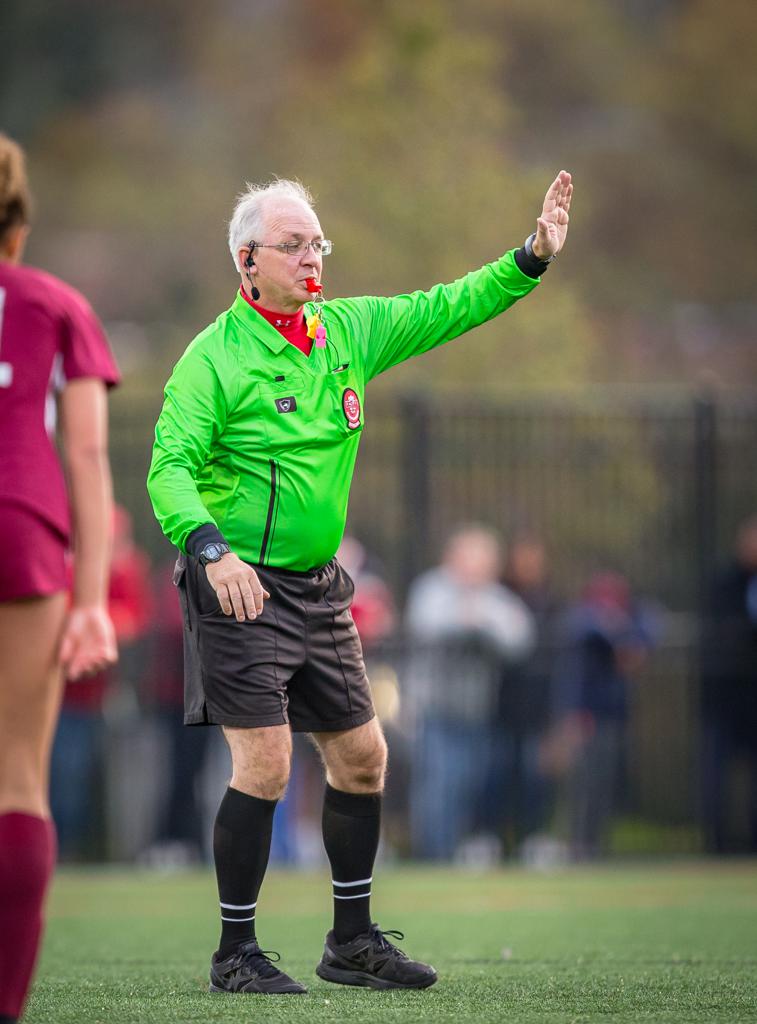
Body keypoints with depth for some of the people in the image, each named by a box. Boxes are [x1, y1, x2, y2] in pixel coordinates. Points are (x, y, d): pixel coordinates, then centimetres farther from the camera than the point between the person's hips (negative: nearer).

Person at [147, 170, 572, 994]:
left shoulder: (348, 331, 8)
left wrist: (533, 258, 4)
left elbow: (443, 309, 15)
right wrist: (213, 551, -32)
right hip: (241, 585, -7)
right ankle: (234, 955, -2)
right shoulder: (214, 356, -11)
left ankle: (353, 941, 24)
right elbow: (169, 468, -17)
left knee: (361, 756, 10)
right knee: (264, 763, -13)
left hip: (321, 587, 7)